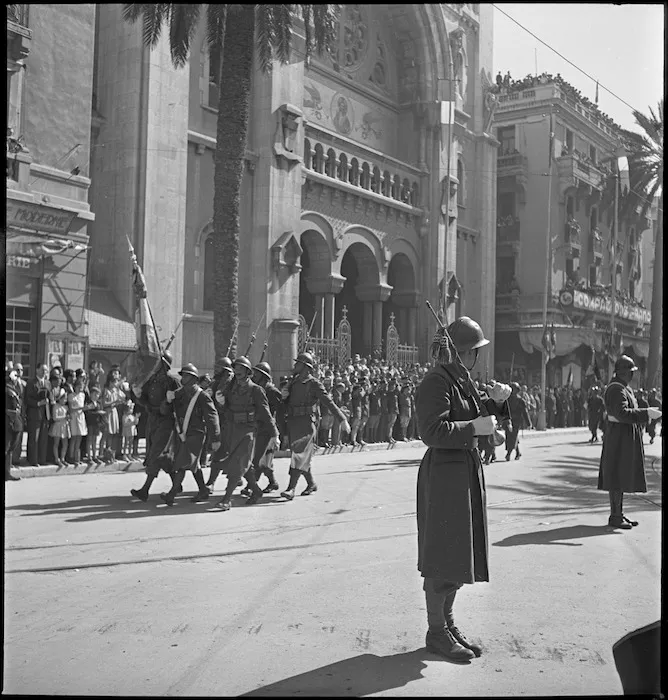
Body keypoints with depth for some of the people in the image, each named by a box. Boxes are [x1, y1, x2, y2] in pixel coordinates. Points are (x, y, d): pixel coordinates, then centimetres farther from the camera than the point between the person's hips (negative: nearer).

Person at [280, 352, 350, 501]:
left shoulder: (314, 383, -7)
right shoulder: (293, 381, 14)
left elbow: (329, 402, -10)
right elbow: (287, 404, 21)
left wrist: (342, 419, -15)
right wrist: (283, 396, -3)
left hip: (305, 423, -7)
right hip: (291, 422, 7)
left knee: (299, 454, -13)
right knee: (302, 456, 12)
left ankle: (291, 489, -18)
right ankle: (311, 484, 27)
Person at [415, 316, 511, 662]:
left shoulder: (461, 380, 12)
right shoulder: (435, 382, -17)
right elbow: (433, 432, -24)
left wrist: (493, 402, 4)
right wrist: (475, 428, -22)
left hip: (466, 471, 10)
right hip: (443, 475, -10)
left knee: (459, 553, 16)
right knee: (441, 558, 0)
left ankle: (448, 623, 29)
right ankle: (436, 631, 13)